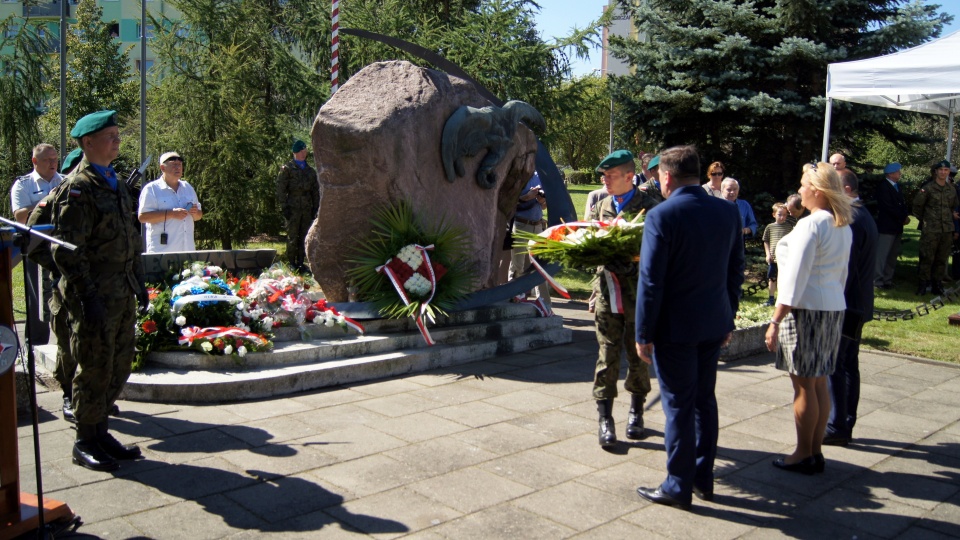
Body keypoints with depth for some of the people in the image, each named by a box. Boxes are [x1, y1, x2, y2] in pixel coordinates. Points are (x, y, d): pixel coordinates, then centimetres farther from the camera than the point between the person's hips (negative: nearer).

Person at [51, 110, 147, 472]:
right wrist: (87, 296, -20)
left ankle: (99, 430, 27)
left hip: (122, 293, 8)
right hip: (96, 295, -8)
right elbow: (67, 249, -17)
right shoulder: (77, 188, -12)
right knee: (95, 368, 1)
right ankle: (85, 443, 16)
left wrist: (138, 280, 18)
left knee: (120, 365, 13)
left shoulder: (115, 183, 16)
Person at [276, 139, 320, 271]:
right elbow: (280, 189, -3)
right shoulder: (287, 169, 2)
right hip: (293, 207, -5)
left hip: (307, 209, 5)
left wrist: (315, 208, 13)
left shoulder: (310, 171, 18)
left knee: (304, 237, 7)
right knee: (292, 237, -5)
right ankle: (291, 262, 3)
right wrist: (284, 206, -10)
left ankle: (301, 262, 14)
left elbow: (315, 191, 21)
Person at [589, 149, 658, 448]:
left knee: (638, 354, 10)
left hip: (638, 291, -3)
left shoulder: (649, 206, -6)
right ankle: (605, 418, 10)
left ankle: (636, 412, 27)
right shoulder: (601, 206, 10)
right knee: (607, 354, 4)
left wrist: (633, 264, -27)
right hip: (607, 288, 3)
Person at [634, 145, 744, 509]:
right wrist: (728, 318, 18)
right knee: (705, 399, 16)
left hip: (675, 328, -6)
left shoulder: (662, 216, -16)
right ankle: (703, 479, 28)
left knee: (679, 405, 3)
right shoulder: (728, 211, 3)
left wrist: (644, 335, -10)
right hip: (714, 324, 6)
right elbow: (736, 271, 9)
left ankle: (678, 487, 14)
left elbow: (650, 281, -17)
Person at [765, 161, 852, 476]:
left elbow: (795, 277, -18)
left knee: (804, 385, 1)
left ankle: (804, 455, 10)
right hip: (834, 308, 9)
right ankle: (816, 452, 21)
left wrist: (776, 321, -17)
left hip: (806, 309, -9)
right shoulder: (843, 227, 12)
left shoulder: (810, 225, -15)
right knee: (819, 383, 13)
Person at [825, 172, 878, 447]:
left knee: (833, 365, -4)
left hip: (845, 304, -10)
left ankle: (837, 427, 0)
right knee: (849, 364, 14)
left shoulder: (851, 220, -18)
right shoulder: (865, 216, 14)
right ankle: (846, 424, 21)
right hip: (859, 305, 10)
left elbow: (845, 267, -21)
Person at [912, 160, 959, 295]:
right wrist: (923, 220, 6)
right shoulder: (927, 188, -5)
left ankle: (937, 284, 16)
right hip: (931, 230, -5)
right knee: (927, 258, -4)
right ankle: (923, 283, 4)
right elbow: (917, 205, 1)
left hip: (947, 230, 5)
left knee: (942, 259, 8)